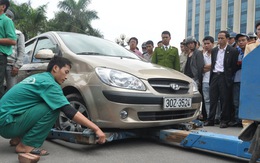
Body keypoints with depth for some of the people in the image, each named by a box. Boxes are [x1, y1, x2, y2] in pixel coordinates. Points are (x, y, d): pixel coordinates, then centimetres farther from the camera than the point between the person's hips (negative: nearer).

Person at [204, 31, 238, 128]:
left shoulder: (232, 51, -2)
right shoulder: (214, 50, 14)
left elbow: (234, 66, -3)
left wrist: (229, 78, -5)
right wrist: (212, 75, 10)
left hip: (224, 78, -4)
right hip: (214, 76, 5)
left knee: (225, 100, 1)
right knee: (213, 99, 6)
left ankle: (224, 121, 11)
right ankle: (210, 120, 13)